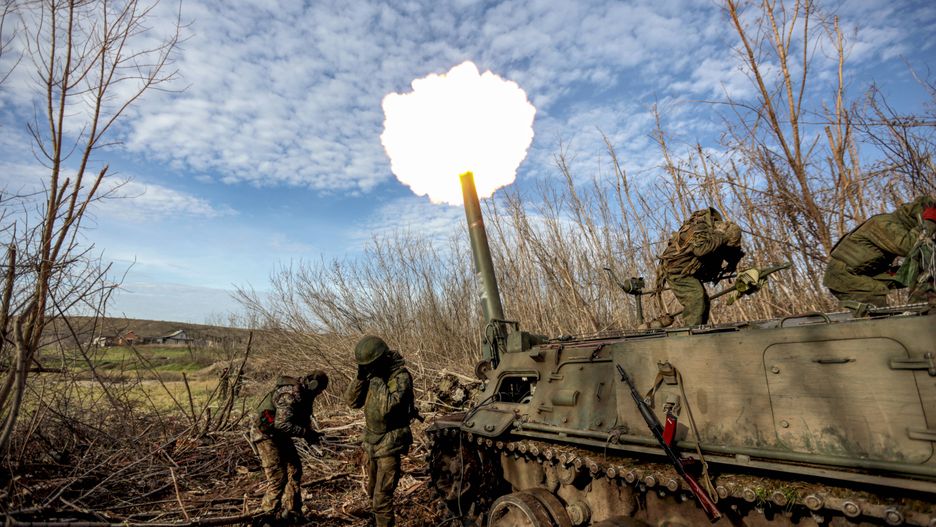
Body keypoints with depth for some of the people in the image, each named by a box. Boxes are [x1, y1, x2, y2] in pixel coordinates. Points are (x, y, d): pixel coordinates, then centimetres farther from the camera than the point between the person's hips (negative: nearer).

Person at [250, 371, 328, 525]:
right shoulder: (290, 395, -29)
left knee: (294, 471, 10)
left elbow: (301, 418, 14)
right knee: (278, 478, -8)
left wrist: (309, 432, -3)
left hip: (280, 436, 10)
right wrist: (306, 433, -28)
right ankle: (269, 517, 10)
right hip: (266, 435, -10)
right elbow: (281, 425, -33)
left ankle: (292, 512, 21)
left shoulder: (303, 394, 2)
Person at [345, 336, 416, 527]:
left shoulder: (401, 377, -22)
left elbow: (387, 407, -33)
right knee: (372, 491, 24)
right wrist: (361, 377, -14)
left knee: (382, 496, -5)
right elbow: (353, 401, 0)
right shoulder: (372, 373, 0)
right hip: (372, 441, 8)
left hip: (389, 444, -8)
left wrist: (377, 379, -29)